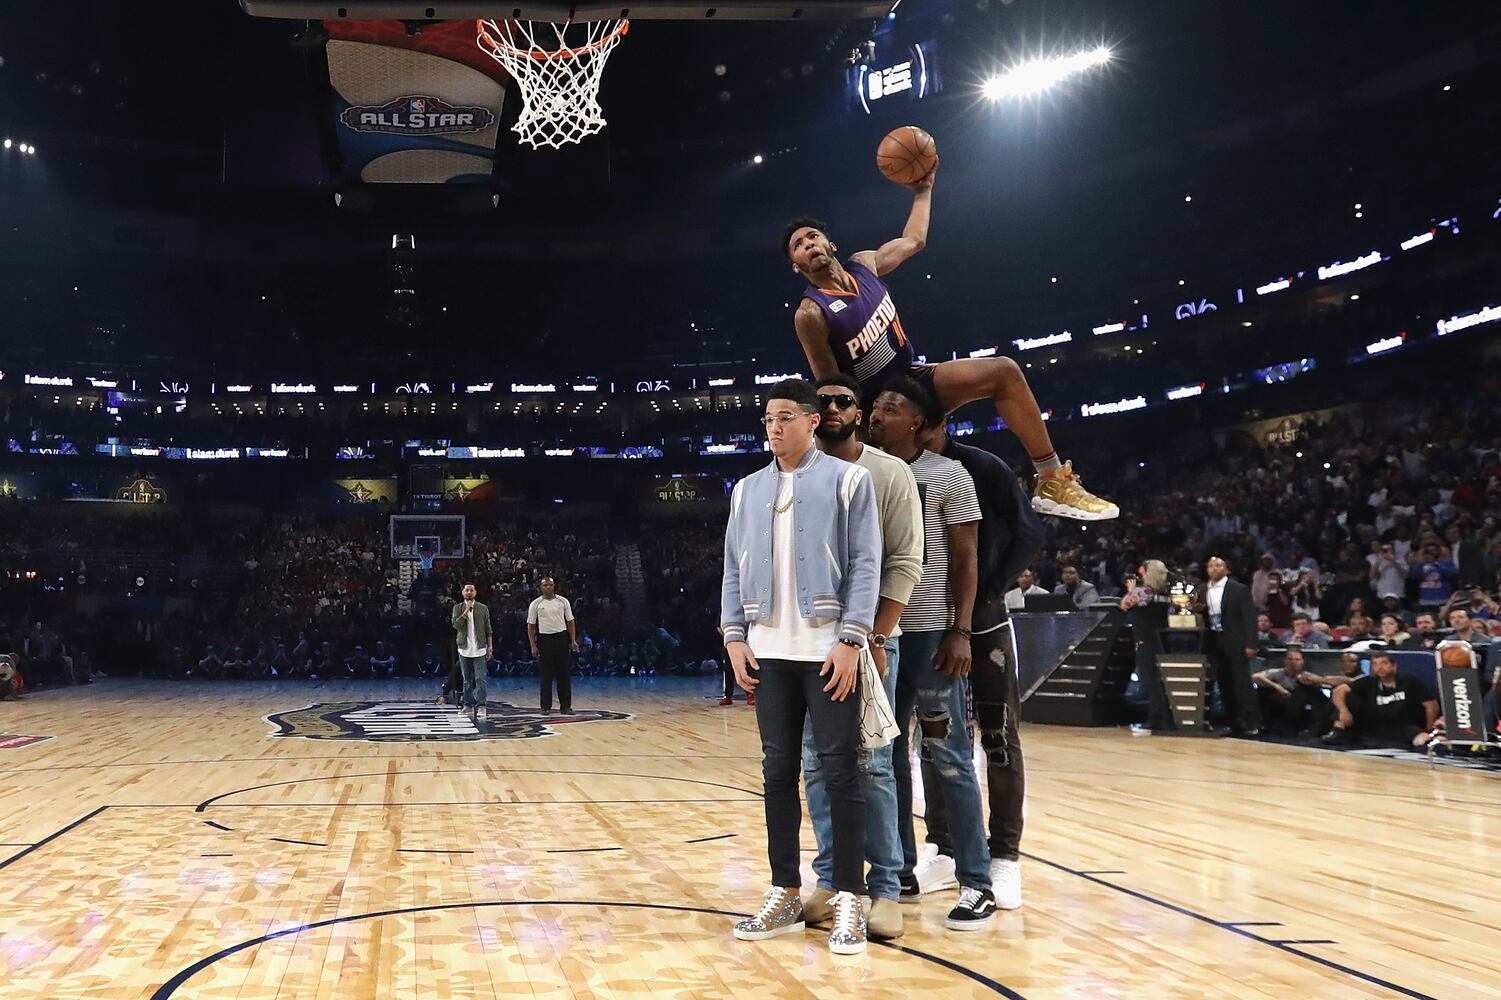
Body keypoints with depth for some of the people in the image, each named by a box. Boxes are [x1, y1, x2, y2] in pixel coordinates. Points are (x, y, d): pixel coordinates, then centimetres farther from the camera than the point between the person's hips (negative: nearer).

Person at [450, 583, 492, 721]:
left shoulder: (483, 609, 5)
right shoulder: (458, 608, 5)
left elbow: (488, 630, 7)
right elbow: (456, 625, -11)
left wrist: (490, 647, 2)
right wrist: (466, 611, -14)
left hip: (479, 649, -1)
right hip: (464, 648, 1)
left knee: (480, 678, -9)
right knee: (467, 680, 8)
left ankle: (481, 706, -10)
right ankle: (468, 705, 15)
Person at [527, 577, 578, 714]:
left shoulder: (563, 601, 4)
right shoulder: (535, 604, 1)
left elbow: (570, 622, 8)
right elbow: (531, 626, 4)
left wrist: (573, 641, 0)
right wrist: (533, 646, -3)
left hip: (561, 638, 1)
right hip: (544, 639, -1)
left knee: (563, 673, 2)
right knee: (545, 675, 2)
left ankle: (565, 705, 7)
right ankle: (546, 706, 9)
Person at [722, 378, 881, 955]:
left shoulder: (847, 480, 1)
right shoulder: (747, 490, 14)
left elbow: (865, 564, -4)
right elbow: (733, 568, 14)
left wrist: (851, 638, -12)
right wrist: (734, 636, 3)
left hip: (828, 649, -4)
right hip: (768, 651, 4)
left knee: (839, 770, -3)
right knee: (778, 771, 7)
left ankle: (848, 900, 3)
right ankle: (785, 894, 16)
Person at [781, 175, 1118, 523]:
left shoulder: (864, 263, 1)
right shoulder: (810, 314, -20)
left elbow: (913, 240, 22)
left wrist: (923, 190, 23)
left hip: (914, 377, 7)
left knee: (1003, 372, -9)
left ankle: (1052, 481, -8)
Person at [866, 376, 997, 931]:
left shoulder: (947, 475, -4)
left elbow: (966, 557, -5)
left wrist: (961, 631, -13)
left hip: (929, 632, -5)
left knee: (949, 756, -3)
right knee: (886, 755, 10)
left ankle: (977, 884, 3)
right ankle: (900, 872, 20)